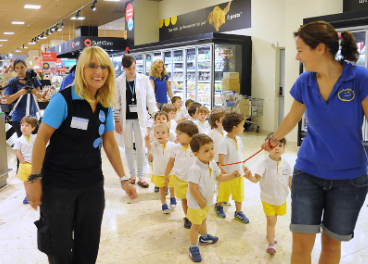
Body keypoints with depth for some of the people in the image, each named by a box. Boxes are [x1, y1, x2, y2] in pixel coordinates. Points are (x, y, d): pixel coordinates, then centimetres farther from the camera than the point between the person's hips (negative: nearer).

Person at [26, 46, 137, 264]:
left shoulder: (106, 105, 3)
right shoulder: (64, 99, -14)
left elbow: (110, 143, 7)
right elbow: (41, 139, -13)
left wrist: (124, 179, 5)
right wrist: (35, 179, -15)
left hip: (92, 184, 5)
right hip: (57, 184, -5)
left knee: (88, 246, 15)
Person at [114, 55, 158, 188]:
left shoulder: (144, 79, -1)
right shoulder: (119, 81, -1)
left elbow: (150, 99, 2)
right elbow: (116, 102, 2)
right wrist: (116, 121, 0)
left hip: (139, 117, 0)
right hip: (125, 118, 1)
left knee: (140, 147, 2)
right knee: (128, 147, 9)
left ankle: (141, 176, 12)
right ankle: (132, 174, 24)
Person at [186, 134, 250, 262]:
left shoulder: (212, 164, -7)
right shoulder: (195, 169, -33)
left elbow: (219, 177, 8)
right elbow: (192, 189, -30)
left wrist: (231, 176, -9)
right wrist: (201, 202, -20)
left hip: (207, 200, 8)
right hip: (196, 202, -8)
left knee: (203, 219, 30)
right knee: (196, 225, 5)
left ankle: (204, 237, 53)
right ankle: (193, 248, 22)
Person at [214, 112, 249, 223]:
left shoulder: (238, 139, 0)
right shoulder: (225, 142, -23)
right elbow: (220, 161, -25)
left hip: (239, 172, 6)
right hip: (228, 174, -6)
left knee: (239, 193, 15)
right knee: (224, 193, 14)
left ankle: (238, 213, 30)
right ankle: (218, 206, 41)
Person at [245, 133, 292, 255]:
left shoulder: (286, 164, -5)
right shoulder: (265, 164, -19)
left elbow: (290, 181, 5)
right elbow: (256, 178, -28)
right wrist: (250, 177, -49)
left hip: (281, 198, 4)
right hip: (268, 198, -4)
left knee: (274, 219, 22)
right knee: (271, 220, -2)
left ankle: (270, 234, 47)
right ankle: (271, 243, 12)